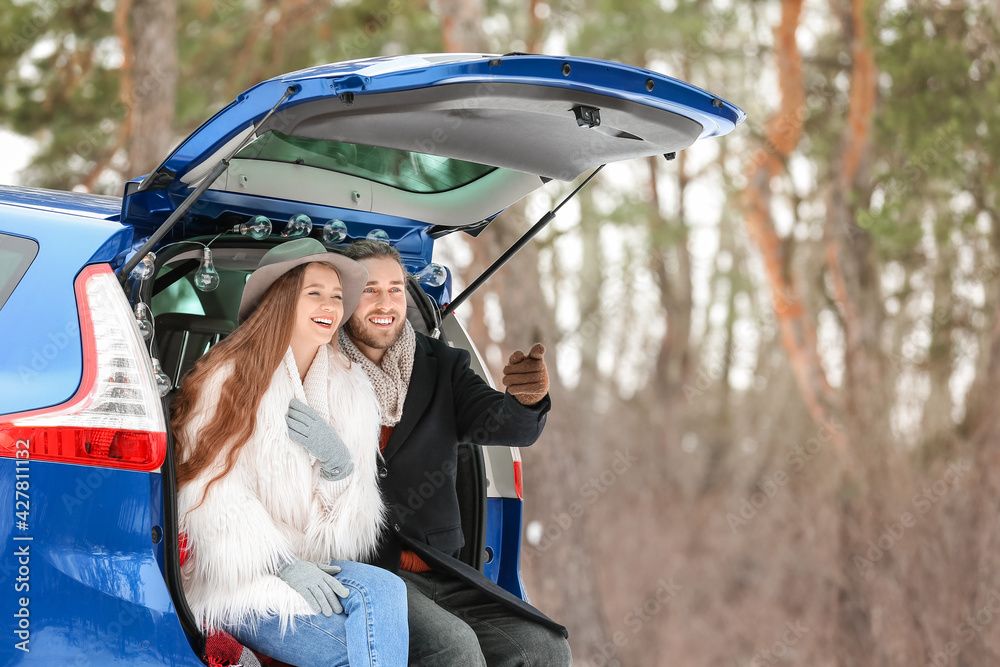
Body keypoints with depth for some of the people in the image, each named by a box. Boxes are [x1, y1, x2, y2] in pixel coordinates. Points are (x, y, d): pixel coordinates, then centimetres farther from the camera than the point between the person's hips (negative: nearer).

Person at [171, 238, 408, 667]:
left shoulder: (350, 388, 15)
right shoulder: (230, 377, 0)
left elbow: (356, 517, 13)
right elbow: (213, 491, -10)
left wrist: (338, 463, -9)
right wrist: (284, 565, -20)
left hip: (319, 567, 5)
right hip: (237, 580, -5)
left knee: (381, 590, -30)